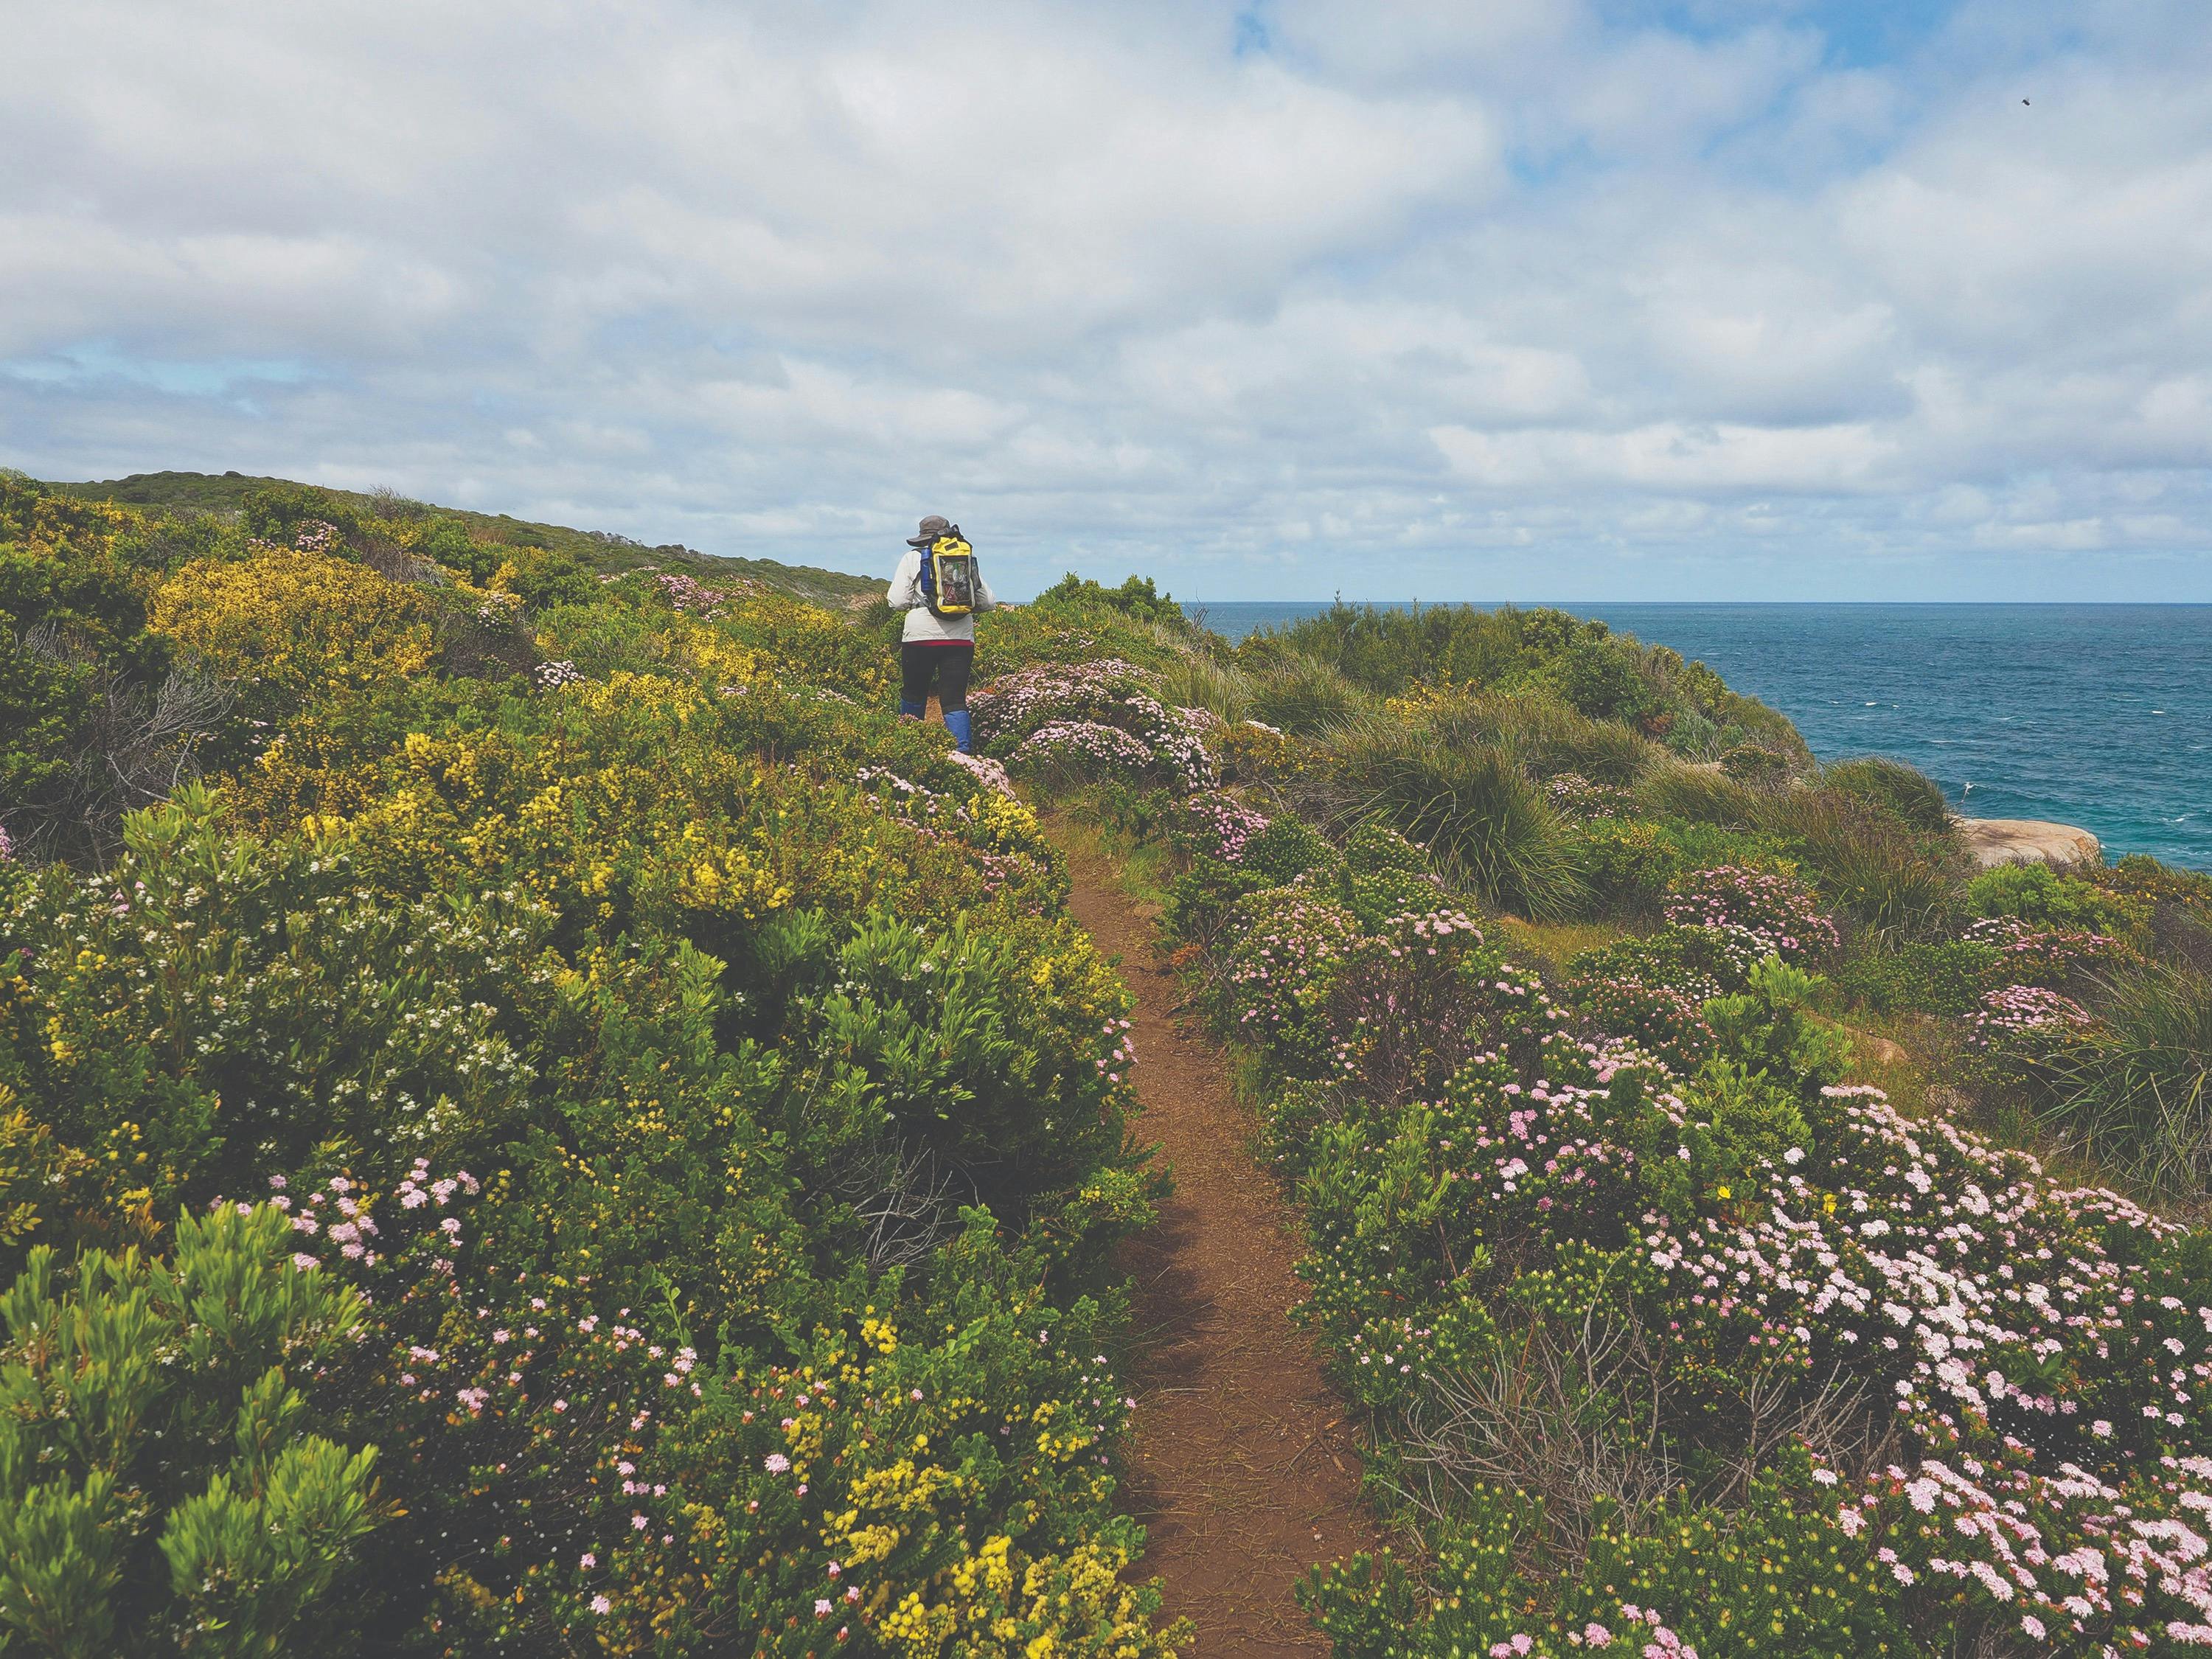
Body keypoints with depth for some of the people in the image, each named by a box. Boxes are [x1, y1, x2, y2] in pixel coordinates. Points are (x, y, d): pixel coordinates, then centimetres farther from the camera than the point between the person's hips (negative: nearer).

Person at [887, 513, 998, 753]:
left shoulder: (912, 558, 4)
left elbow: (897, 601, -2)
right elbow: (989, 603, 11)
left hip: (921, 636, -1)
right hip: (961, 639, 1)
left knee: (913, 696, 16)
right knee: (955, 700, 1)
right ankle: (964, 752, -13)